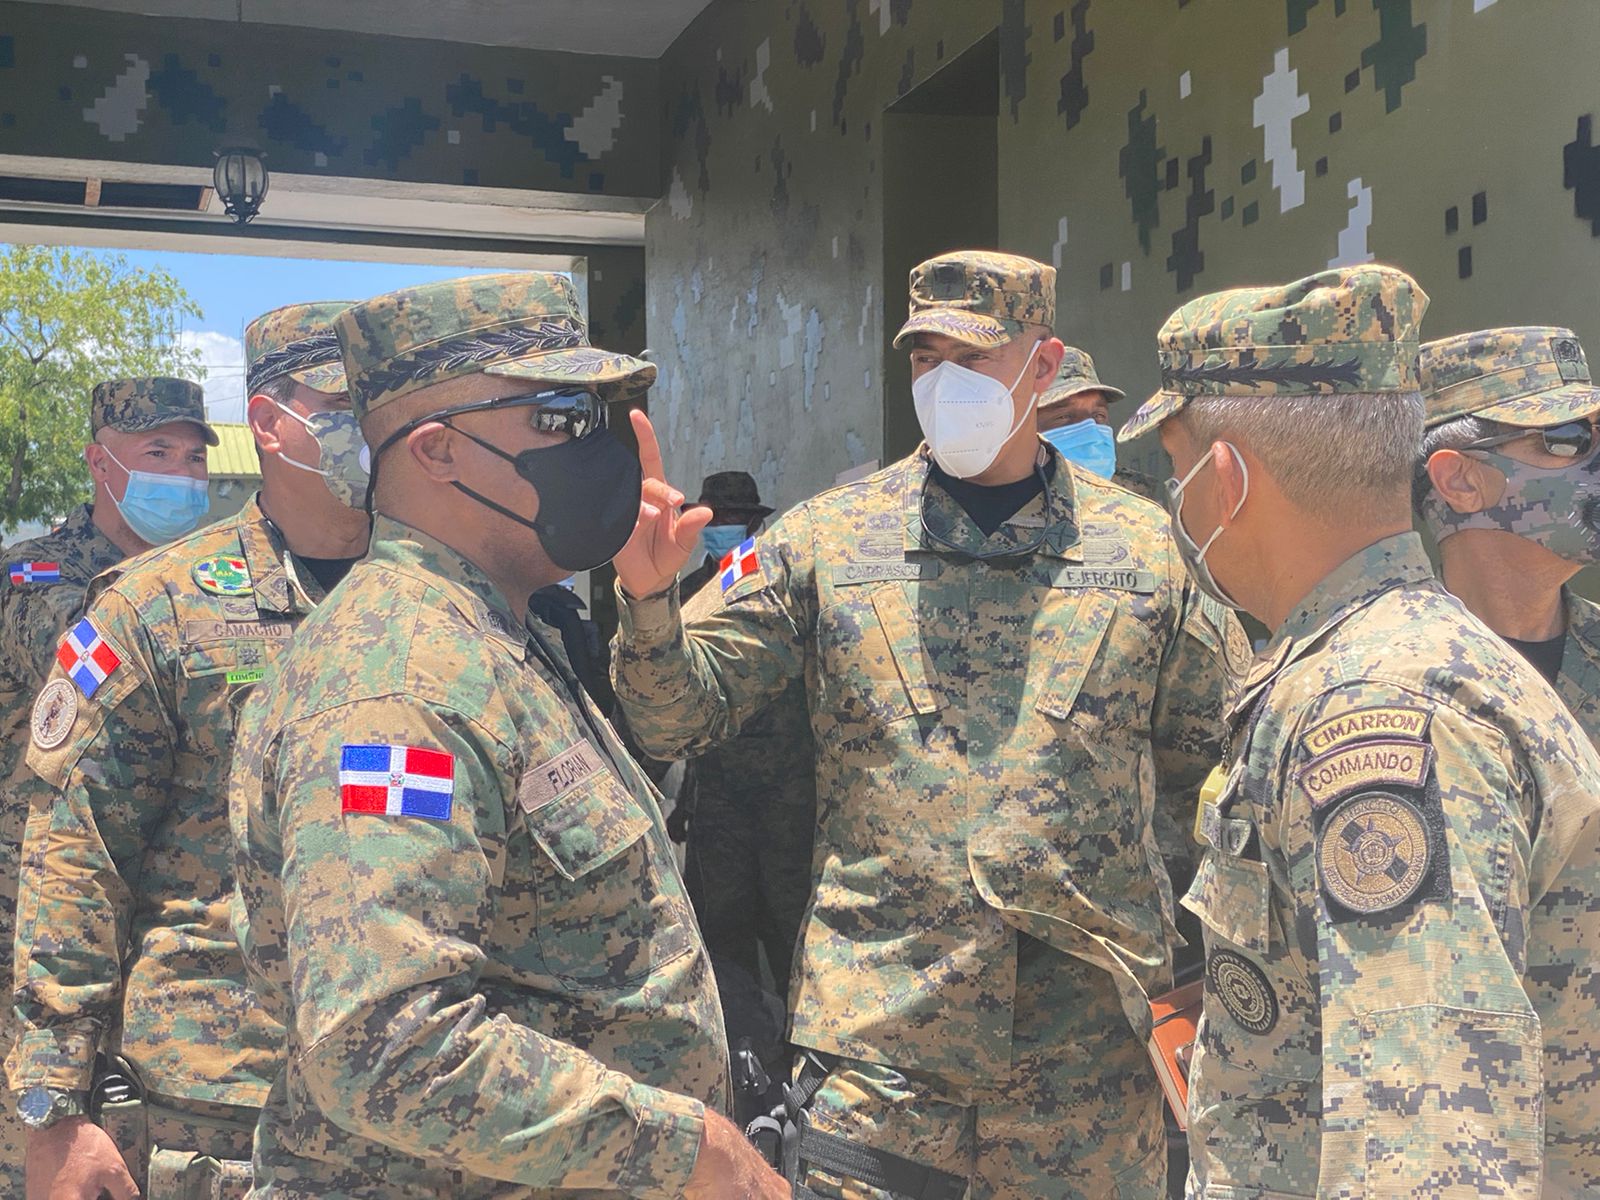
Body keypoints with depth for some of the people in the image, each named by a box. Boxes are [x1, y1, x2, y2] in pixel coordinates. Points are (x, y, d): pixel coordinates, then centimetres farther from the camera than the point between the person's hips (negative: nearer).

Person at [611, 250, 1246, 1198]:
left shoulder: (1147, 549, 4)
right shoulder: (826, 541, 1)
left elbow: (1220, 763, 12)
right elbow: (680, 714, -2)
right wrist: (649, 595, -19)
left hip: (1088, 1053, 1)